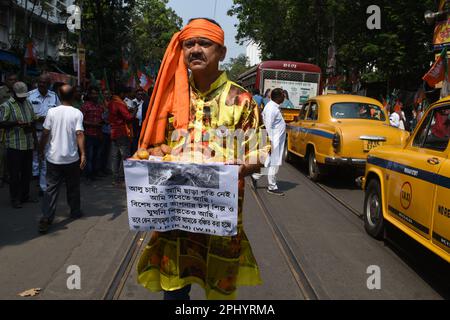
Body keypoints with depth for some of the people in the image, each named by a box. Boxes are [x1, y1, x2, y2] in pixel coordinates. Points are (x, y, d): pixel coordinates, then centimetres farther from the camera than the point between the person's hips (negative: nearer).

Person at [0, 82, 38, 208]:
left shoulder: (28, 103, 14)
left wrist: (35, 138, 16)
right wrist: (16, 123, -25)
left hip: (28, 144, 6)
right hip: (14, 145, -6)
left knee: (27, 172, 12)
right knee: (15, 173, 1)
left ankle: (25, 195, 24)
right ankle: (15, 199, 10)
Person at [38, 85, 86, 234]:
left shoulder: (52, 112, -3)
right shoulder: (77, 113, -8)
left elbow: (45, 133, -1)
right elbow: (79, 134, -16)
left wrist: (41, 150, 11)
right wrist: (83, 154, -15)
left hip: (53, 158, 1)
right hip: (71, 158, -1)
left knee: (52, 188, 3)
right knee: (73, 187, 17)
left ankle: (46, 218, -8)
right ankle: (75, 211, 32)